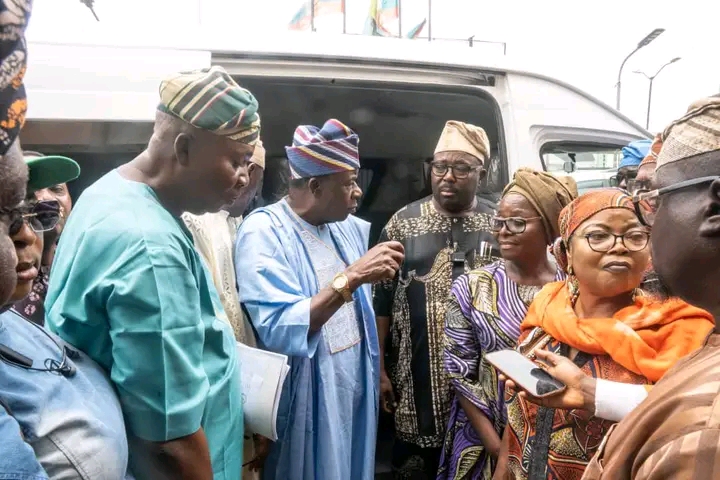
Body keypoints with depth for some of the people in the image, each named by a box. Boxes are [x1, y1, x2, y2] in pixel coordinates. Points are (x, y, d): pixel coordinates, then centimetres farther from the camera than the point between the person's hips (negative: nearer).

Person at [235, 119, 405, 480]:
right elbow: (278, 332, -30)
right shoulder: (264, 232, -19)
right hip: (306, 403, -7)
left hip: (355, 393, 7)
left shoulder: (349, 227, 3)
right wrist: (350, 277, -32)